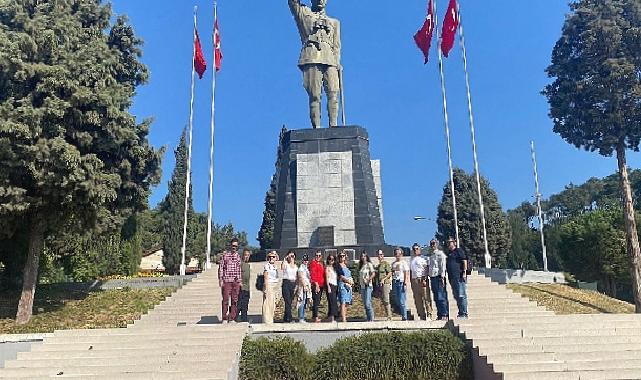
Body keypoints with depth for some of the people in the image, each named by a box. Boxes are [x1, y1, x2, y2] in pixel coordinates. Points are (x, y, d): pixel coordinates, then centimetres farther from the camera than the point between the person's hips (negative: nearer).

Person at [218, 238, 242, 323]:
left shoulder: (238, 256, 12)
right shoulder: (225, 254, 2)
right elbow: (221, 267, 1)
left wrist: (240, 280, 12)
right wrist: (220, 279, -5)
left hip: (236, 281, 3)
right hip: (226, 280, -3)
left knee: (235, 300, 3)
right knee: (226, 299, -4)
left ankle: (232, 318, 9)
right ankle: (224, 318, 4)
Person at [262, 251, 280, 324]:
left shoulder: (274, 266, 17)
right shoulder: (267, 265, -7)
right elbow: (266, 278, -12)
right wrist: (266, 289, -18)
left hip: (274, 287, 9)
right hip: (269, 286, -8)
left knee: (273, 305, 10)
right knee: (268, 304, -9)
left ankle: (270, 320, 17)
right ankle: (266, 321, -6)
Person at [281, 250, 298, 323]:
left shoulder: (295, 265, 15)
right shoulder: (286, 264, -2)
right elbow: (282, 268, -26)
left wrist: (296, 285, 11)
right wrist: (285, 260, -27)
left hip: (293, 284, 5)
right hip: (286, 283, -5)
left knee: (290, 302, 7)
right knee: (288, 302, -11)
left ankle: (285, 318, 17)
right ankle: (288, 318, -9)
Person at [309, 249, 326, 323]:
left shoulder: (321, 264, 19)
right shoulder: (313, 263, -7)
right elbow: (312, 275, -15)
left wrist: (324, 284, 15)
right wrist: (316, 284, -20)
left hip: (321, 285, 9)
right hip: (316, 285, -9)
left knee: (318, 301, 12)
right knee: (316, 301, -9)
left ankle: (314, 316, 19)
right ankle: (315, 317, -8)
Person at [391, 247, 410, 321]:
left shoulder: (403, 263, 0)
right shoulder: (393, 263, 16)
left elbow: (406, 274, -5)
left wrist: (405, 284, -12)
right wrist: (392, 284, 11)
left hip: (401, 282, -6)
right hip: (395, 282, 6)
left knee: (402, 301, -10)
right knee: (398, 301, 7)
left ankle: (405, 317, -4)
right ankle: (402, 316, 14)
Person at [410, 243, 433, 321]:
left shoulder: (423, 258, 2)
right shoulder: (412, 259, 20)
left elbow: (426, 269, -6)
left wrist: (424, 279, -17)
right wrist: (411, 282, 15)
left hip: (422, 279, -6)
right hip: (414, 280, 6)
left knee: (426, 297, -9)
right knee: (417, 299, 4)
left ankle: (429, 314, -7)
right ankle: (421, 315, 8)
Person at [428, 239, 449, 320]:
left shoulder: (440, 254, -1)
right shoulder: (431, 255, 21)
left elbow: (443, 265, -9)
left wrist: (442, 276, -16)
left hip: (438, 277, -8)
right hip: (432, 277, 8)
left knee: (441, 297, -10)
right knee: (436, 298, 7)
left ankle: (445, 314, -8)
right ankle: (439, 314, 10)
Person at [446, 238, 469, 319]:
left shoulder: (459, 251, -1)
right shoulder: (448, 253, 21)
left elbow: (464, 261, -8)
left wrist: (464, 272, -17)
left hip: (459, 277, -8)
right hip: (452, 277, 8)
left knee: (461, 296, -8)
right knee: (456, 296, 10)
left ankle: (464, 314, -6)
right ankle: (460, 313, 15)